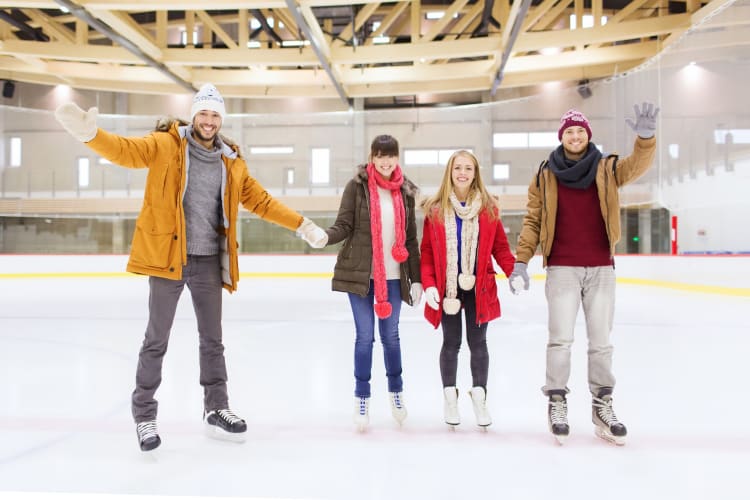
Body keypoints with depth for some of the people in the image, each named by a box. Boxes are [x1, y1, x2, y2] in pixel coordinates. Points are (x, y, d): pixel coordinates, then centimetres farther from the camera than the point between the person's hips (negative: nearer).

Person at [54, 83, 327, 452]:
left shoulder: (231, 162, 9)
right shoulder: (165, 145, -2)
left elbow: (260, 201, 14)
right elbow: (126, 151, -16)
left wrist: (302, 225, 11)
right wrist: (89, 132, -36)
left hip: (208, 261, 4)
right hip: (167, 256, -4)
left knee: (212, 339, 13)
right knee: (157, 339, 5)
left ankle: (216, 410, 27)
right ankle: (144, 415, 20)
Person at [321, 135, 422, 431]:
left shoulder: (406, 191, 5)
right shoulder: (357, 186, -3)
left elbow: (410, 238, 8)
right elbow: (344, 226, -6)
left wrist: (416, 278, 6)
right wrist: (324, 236, -28)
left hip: (393, 276, 2)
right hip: (359, 273, -2)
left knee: (390, 334, 12)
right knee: (364, 335, 3)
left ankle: (396, 390, 32)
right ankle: (362, 397, 18)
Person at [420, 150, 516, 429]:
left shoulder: (488, 208, 1)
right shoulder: (435, 210, -1)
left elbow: (500, 247, 2)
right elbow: (427, 251, 0)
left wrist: (515, 273, -13)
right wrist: (428, 284, -9)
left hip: (479, 287, 1)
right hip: (447, 288, 0)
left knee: (478, 343, 8)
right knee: (451, 343, 10)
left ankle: (479, 398, 23)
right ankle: (450, 398, 26)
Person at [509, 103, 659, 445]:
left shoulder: (606, 169, 5)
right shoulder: (545, 176, 3)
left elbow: (637, 165, -13)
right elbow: (532, 220, 2)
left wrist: (646, 138, -32)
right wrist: (520, 261, -6)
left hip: (601, 269, 2)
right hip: (561, 269, -2)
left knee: (601, 340, 9)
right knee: (560, 338, 0)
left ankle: (602, 404, 21)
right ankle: (556, 403, 13)